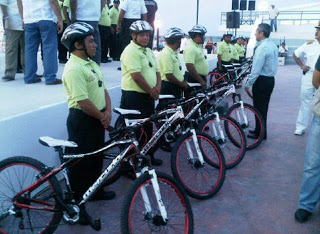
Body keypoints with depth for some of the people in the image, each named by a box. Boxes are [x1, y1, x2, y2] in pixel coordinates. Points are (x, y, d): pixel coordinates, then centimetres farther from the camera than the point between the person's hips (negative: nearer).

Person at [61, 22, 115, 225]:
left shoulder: (92, 64, 11)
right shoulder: (74, 69, -20)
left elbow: (103, 89, 12)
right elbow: (82, 101, -24)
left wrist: (107, 111, -3)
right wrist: (101, 116, -12)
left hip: (98, 119, 10)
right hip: (82, 120, -9)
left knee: (97, 157, 21)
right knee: (80, 162, 1)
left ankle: (95, 191, 39)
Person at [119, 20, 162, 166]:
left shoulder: (149, 51, 16)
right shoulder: (131, 51, -13)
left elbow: (156, 71, 15)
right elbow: (136, 76, -21)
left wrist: (157, 87, -4)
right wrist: (151, 90, -13)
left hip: (148, 97, 9)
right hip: (133, 96, -9)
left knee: (148, 127, 17)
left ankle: (148, 156, 31)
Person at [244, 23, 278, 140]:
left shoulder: (262, 47, -20)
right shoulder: (273, 45, 10)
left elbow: (256, 69, -22)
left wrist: (248, 83, -15)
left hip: (261, 81, -9)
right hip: (270, 79, 9)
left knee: (259, 107, 2)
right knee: (263, 107, 18)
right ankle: (260, 130, 29)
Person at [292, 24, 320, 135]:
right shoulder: (309, 44, 1)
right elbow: (295, 54, 14)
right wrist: (301, 65, 4)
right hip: (309, 76, 1)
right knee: (305, 101, 6)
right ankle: (301, 126, 14)